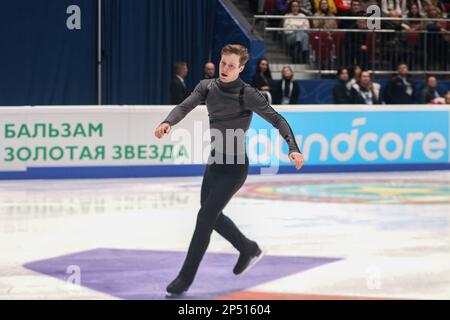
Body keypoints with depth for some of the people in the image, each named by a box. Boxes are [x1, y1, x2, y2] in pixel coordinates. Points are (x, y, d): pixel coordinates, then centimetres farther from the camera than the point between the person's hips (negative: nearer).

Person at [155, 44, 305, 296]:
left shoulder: (247, 94, -15)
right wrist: (168, 122, -34)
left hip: (235, 166, -7)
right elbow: (184, 107, -12)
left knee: (205, 217, -9)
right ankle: (249, 250, 43)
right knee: (212, 215, 20)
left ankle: (186, 278, 1)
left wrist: (294, 148, -30)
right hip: (215, 162, 7)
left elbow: (276, 119, -17)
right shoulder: (207, 87, 1)